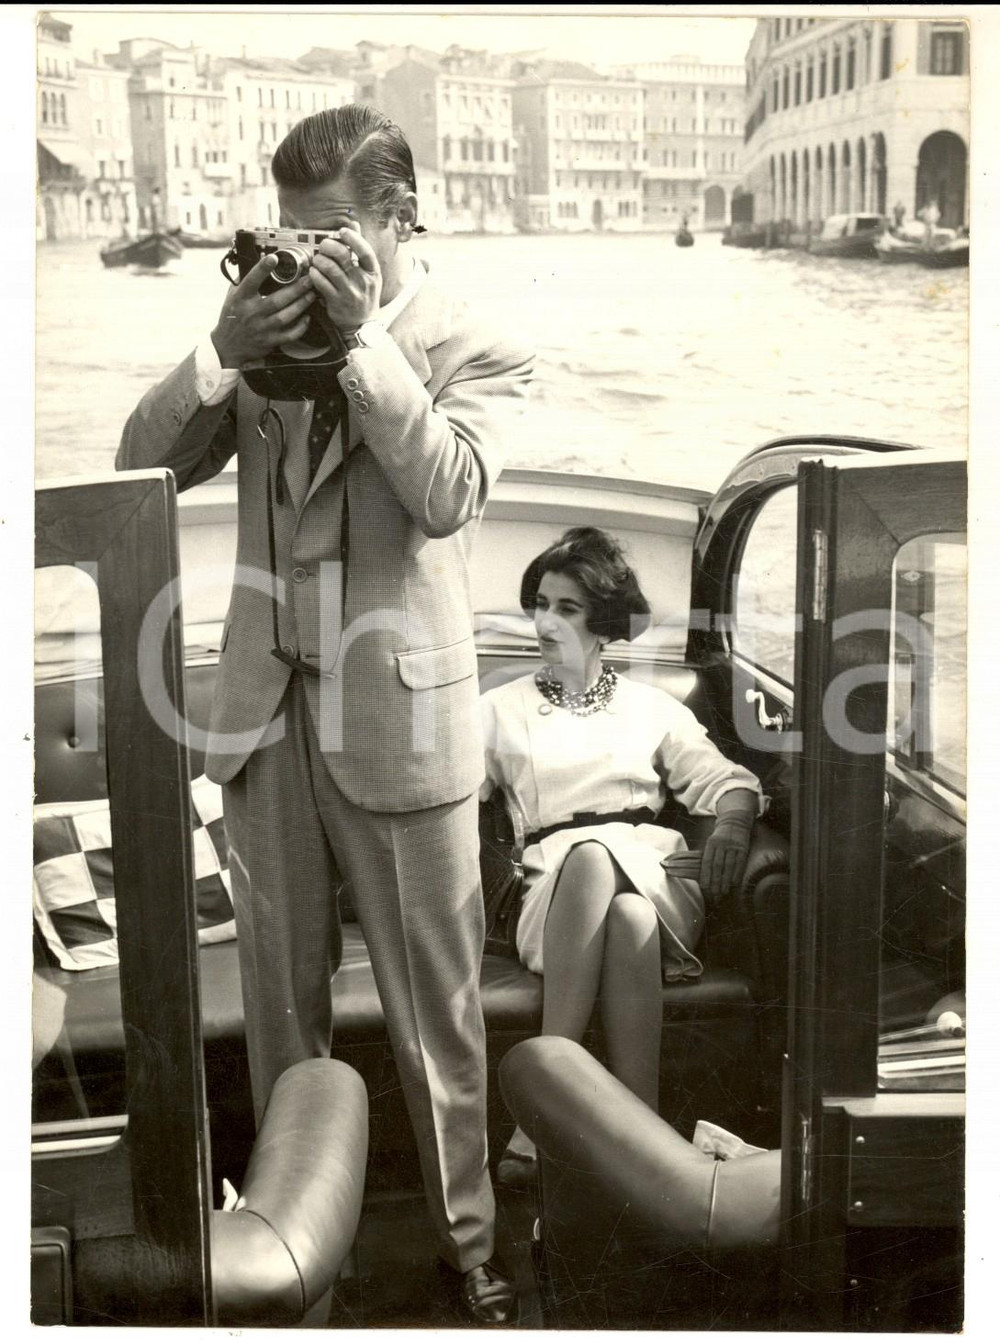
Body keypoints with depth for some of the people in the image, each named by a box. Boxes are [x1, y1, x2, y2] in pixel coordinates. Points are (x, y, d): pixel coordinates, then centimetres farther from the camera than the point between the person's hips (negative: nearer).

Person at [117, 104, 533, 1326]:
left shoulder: (476, 353, -1)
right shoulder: (274, 332, 8)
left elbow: (447, 493, -19)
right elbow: (143, 462, 2)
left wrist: (364, 339, -19)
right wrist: (222, 352, -13)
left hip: (398, 719, -4)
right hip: (265, 708, 4)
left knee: (434, 1005, 5)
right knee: (279, 993, 15)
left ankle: (466, 1237, 23)